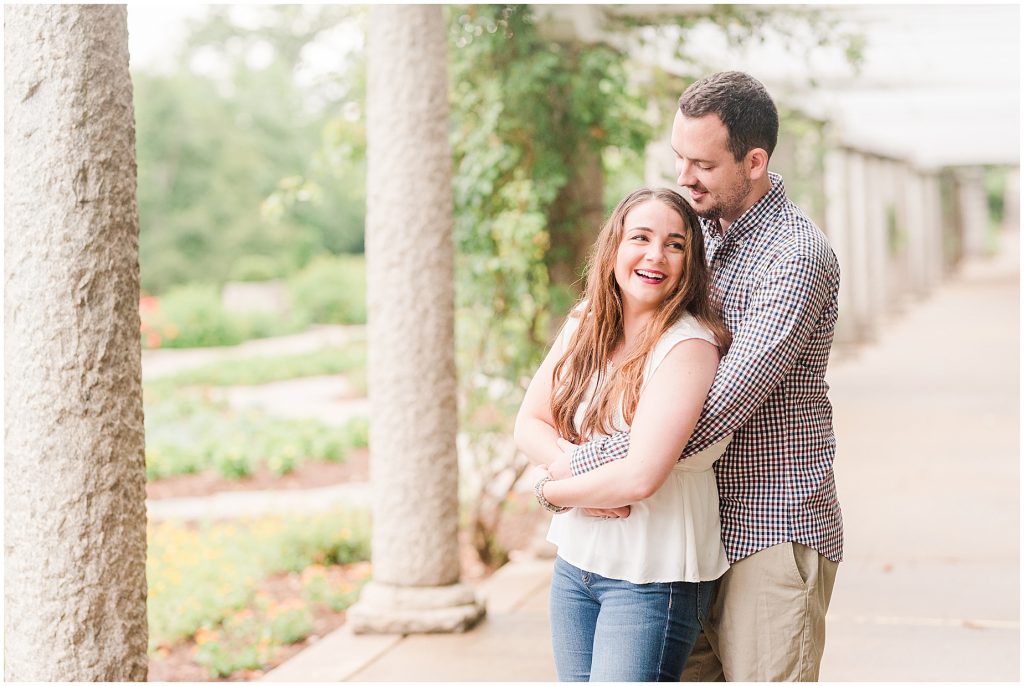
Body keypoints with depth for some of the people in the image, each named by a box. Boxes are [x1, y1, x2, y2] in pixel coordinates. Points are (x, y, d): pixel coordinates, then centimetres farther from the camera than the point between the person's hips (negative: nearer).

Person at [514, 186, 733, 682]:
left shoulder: (689, 346, -17)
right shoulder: (585, 324, 4)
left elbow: (641, 477, -24)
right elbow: (529, 424, 6)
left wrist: (552, 492, -8)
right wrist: (582, 469, -14)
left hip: (653, 578, -6)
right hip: (575, 564, 6)